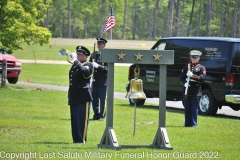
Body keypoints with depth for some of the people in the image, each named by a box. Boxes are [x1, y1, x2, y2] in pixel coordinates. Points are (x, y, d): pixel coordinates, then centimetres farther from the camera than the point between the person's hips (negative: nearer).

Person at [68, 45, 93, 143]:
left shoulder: (88, 65, -2)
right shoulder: (74, 65, 19)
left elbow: (85, 71, -26)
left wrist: (76, 61, -26)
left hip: (82, 97, -7)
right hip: (74, 97, 7)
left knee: (82, 119, -7)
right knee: (74, 119, 8)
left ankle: (82, 139, -4)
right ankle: (76, 139, 13)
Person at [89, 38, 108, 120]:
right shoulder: (94, 54, 13)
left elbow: (108, 68, -12)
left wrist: (98, 66, -23)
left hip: (102, 82, -5)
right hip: (94, 81, 5)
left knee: (102, 99, -2)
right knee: (94, 99, 7)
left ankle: (102, 115, 7)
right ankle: (96, 114, 15)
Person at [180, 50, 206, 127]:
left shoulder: (201, 68, 6)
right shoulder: (186, 67, 16)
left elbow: (202, 78, -7)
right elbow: (181, 77, 11)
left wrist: (192, 75, -19)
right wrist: (184, 83, -10)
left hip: (196, 92, -3)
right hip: (187, 91, 3)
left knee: (194, 109, -3)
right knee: (187, 108, 4)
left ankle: (193, 124, 2)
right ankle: (187, 123, 10)